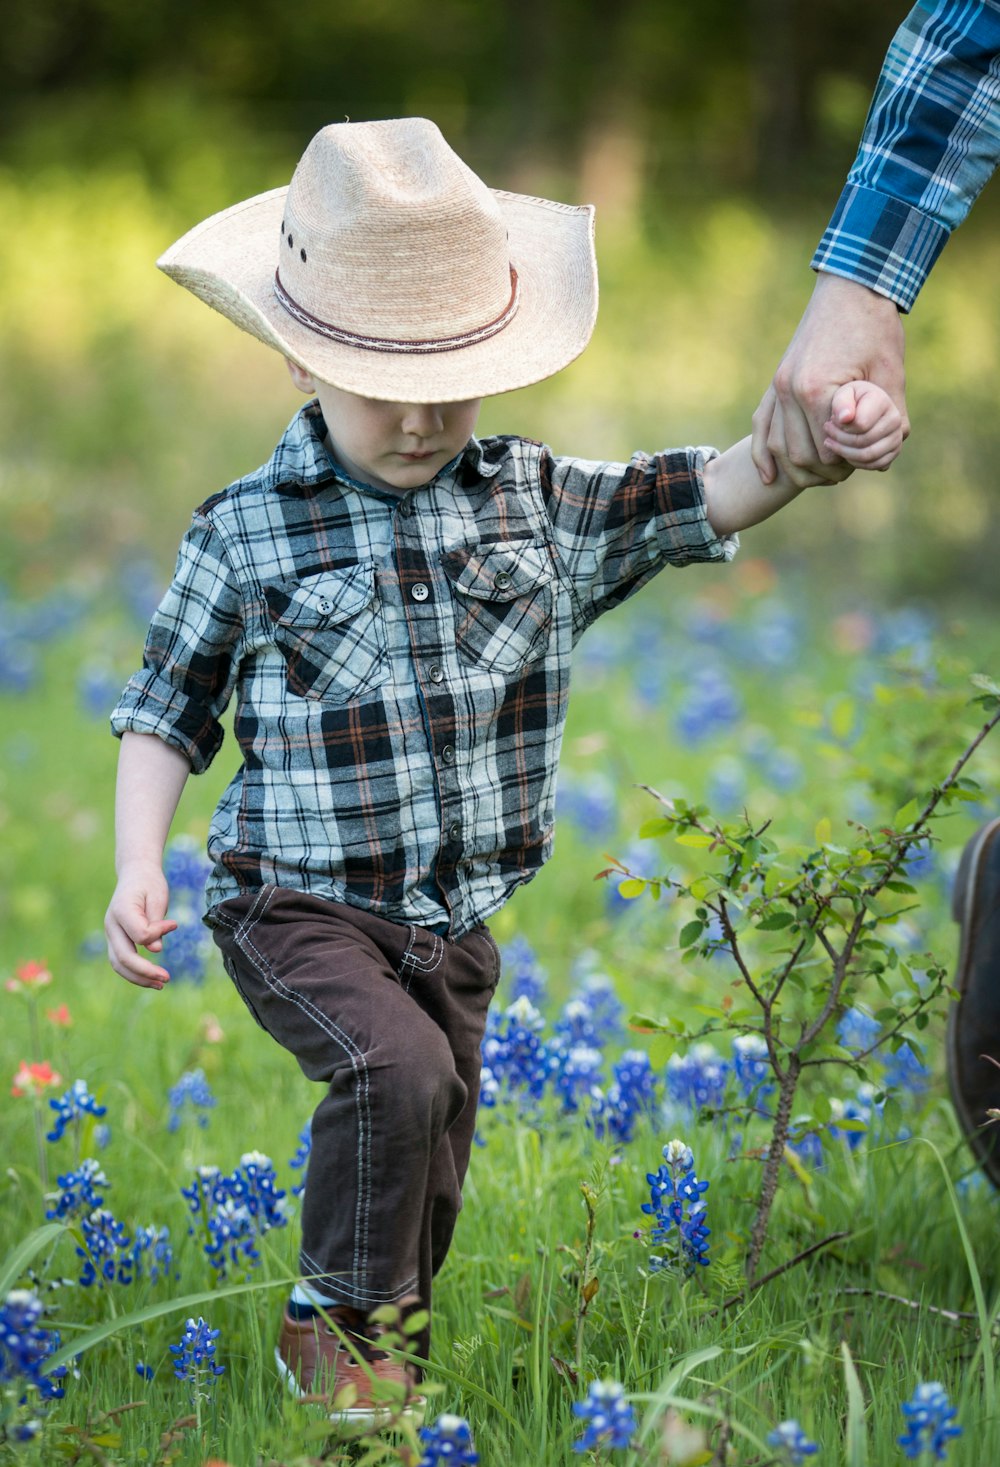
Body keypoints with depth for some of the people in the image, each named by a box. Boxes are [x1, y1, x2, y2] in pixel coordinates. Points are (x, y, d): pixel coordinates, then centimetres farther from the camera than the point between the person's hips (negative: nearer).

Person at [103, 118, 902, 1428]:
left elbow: (697, 500, -3)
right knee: (399, 1070, -28)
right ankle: (334, 1321, -9)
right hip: (298, 908, -4)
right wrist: (138, 871, -11)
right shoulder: (247, 536, -7)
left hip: (453, 923, 5)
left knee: (428, 1170, 12)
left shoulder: (541, 508, 1)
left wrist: (812, 453, -22)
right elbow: (167, 710, 0)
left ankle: (384, 1357, 33)